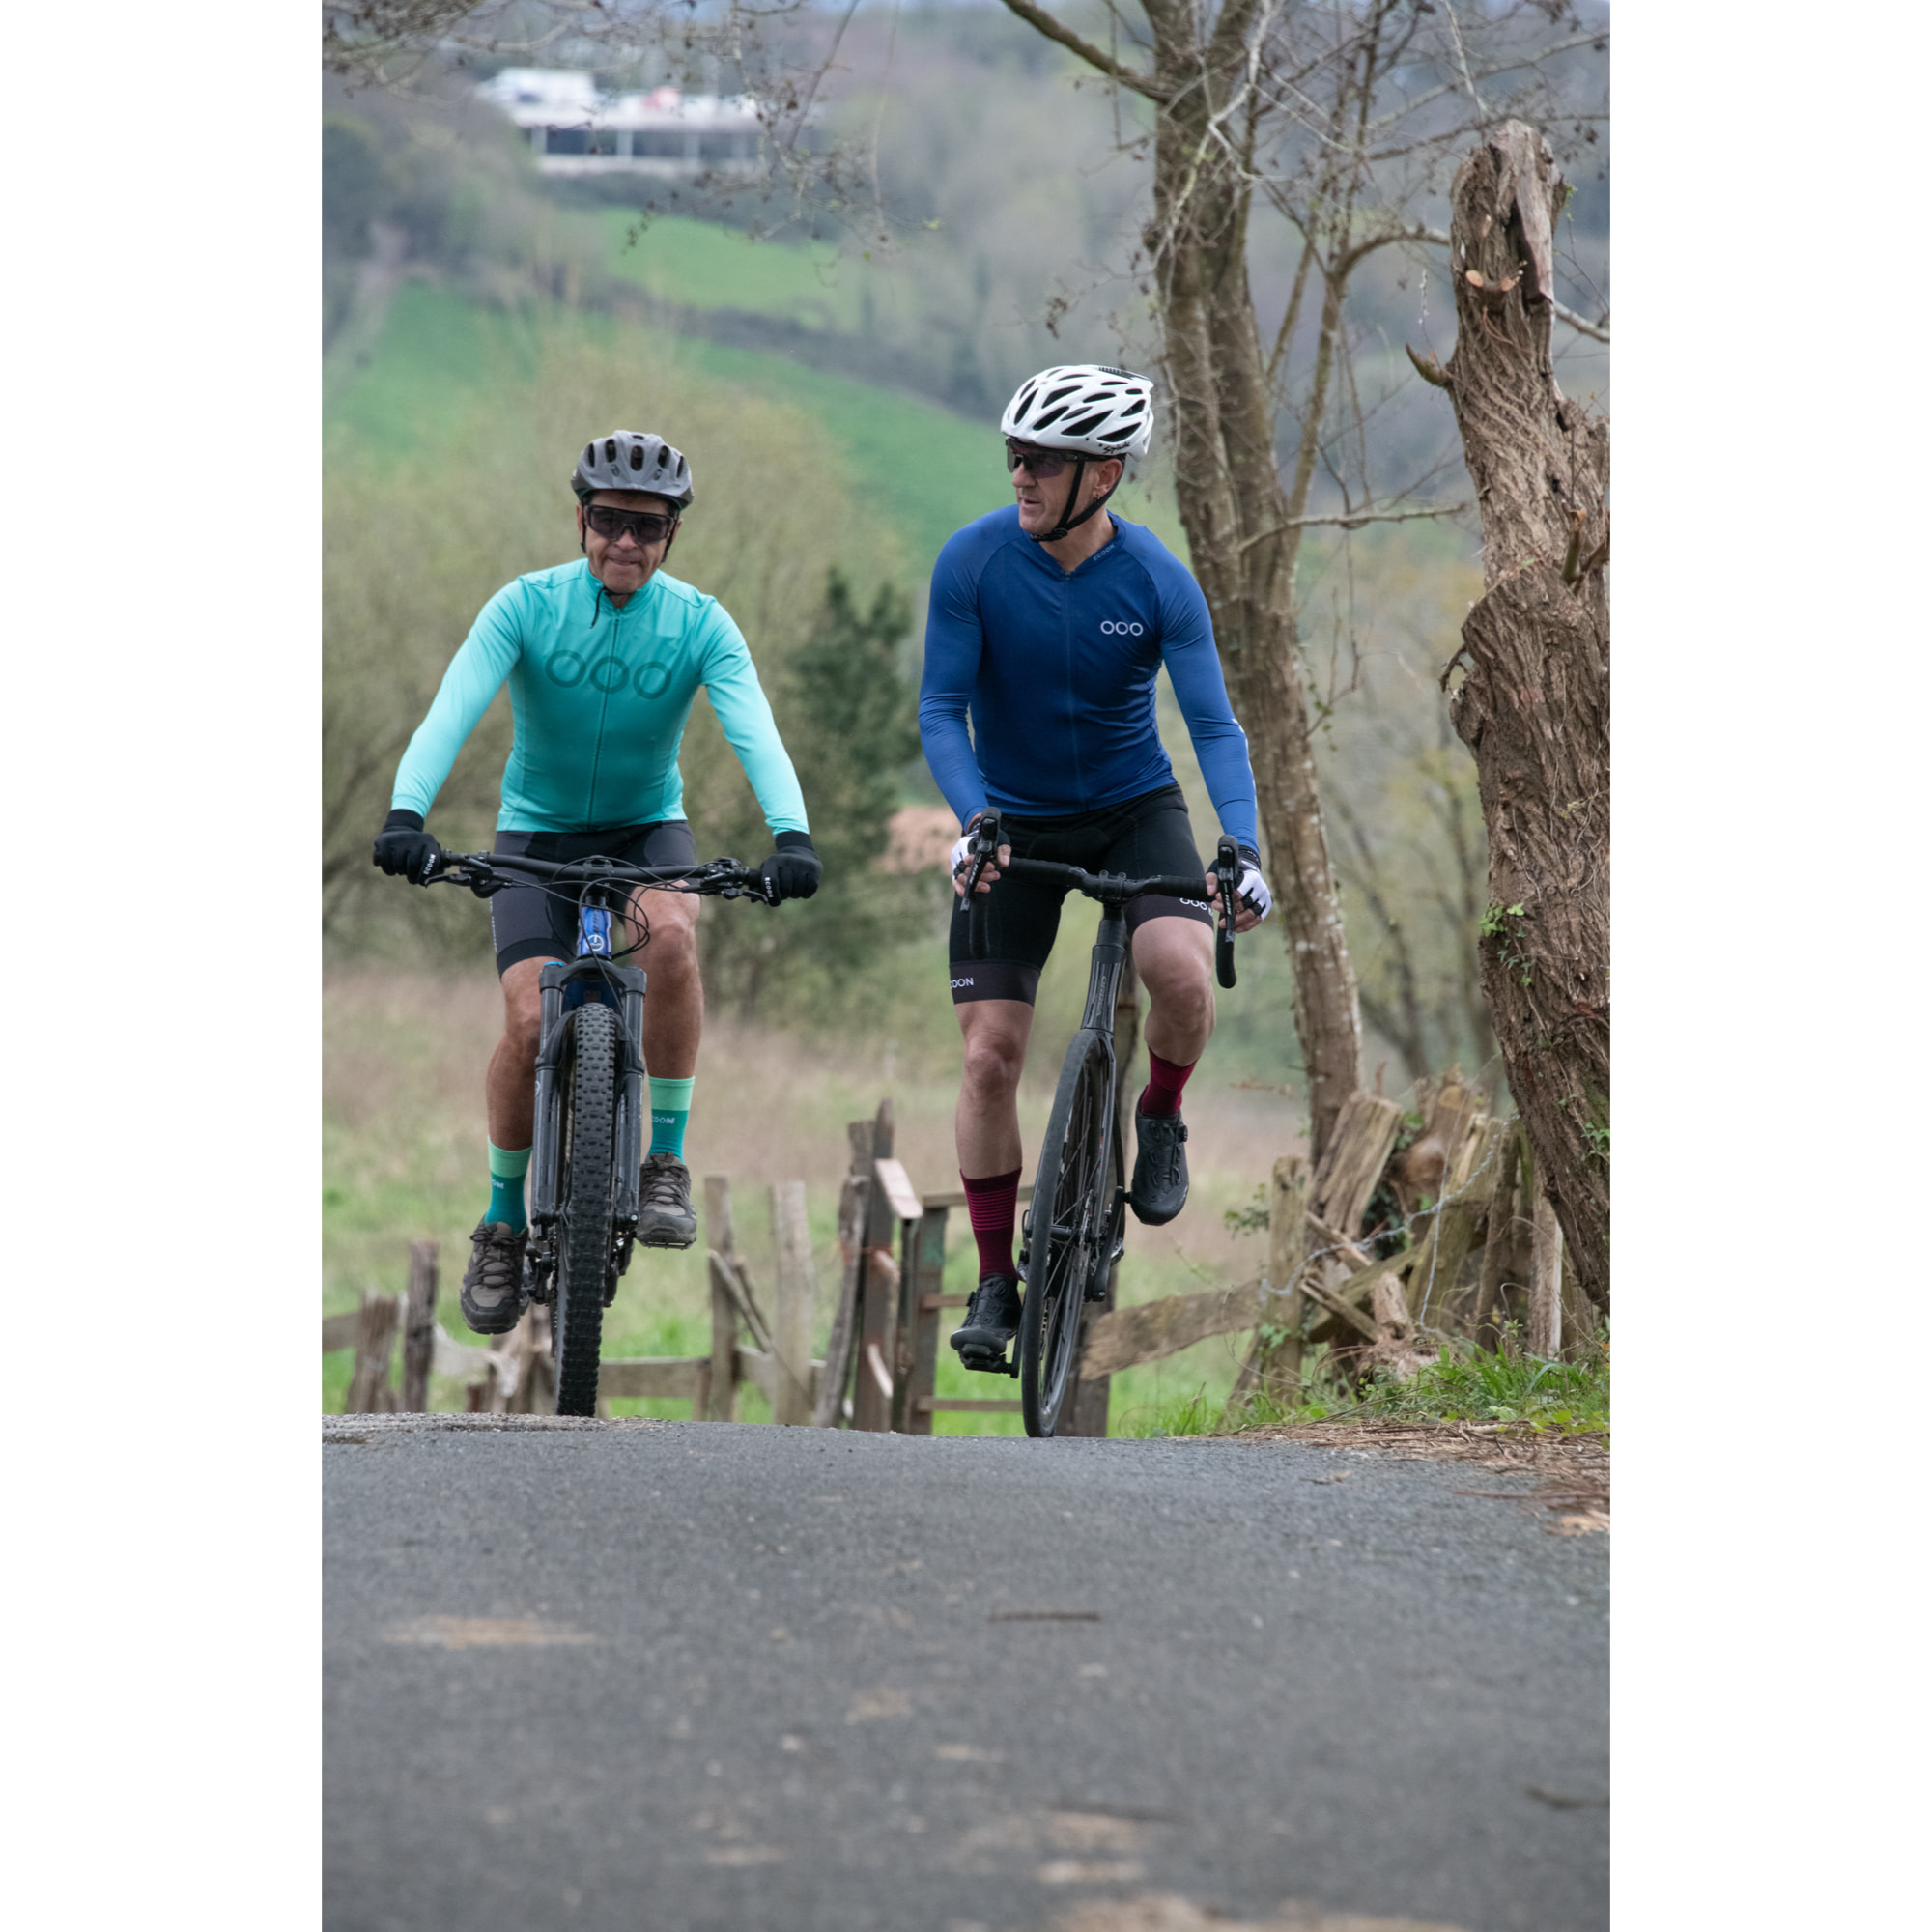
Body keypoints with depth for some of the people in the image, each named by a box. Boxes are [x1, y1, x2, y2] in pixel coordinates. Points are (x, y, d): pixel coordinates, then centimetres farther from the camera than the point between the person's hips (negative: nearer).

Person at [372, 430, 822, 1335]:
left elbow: (755, 733, -26)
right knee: (530, 1021, -19)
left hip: (648, 830, 0)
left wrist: (791, 835, -45)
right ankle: (503, 1221, 2)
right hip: (537, 833, 0)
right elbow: (451, 711, -28)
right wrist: (405, 814, -45)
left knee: (671, 936, -33)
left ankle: (666, 1161, -19)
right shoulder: (526, 607, -16)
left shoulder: (701, 625, -13)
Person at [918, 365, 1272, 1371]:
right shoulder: (973, 560, -15)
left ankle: (1159, 1120, 3)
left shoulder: (1159, 581, -16)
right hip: (1013, 821, 1)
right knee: (989, 1055, -6)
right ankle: (996, 1282, 7)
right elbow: (941, 711, -14)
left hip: (1133, 807, -1)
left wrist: (1243, 849, -32)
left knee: (1184, 977, -29)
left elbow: (1214, 727, -17)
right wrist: (973, 820, -30)